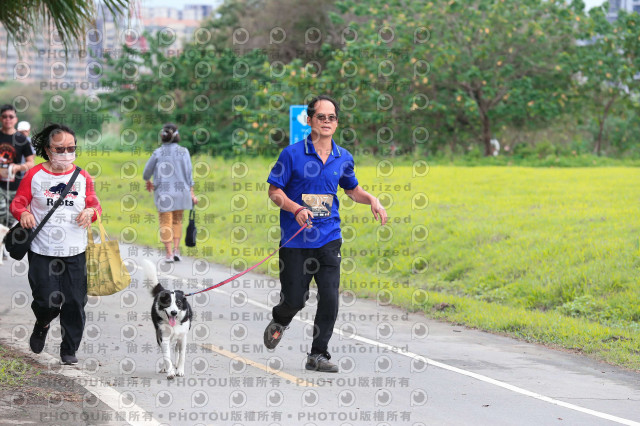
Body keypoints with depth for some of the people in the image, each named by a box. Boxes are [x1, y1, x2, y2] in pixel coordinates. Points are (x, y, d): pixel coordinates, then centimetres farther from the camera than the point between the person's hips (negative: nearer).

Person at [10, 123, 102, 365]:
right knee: (47, 302, -7)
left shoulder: (82, 177, 7)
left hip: (75, 254, 2)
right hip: (42, 253, -2)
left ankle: (69, 350, 17)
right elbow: (17, 203, 4)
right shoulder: (35, 176, 0)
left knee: (75, 303, 0)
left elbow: (94, 203, 12)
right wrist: (23, 214, -18)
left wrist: (90, 211, -12)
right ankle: (42, 326, 30)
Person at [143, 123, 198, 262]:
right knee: (177, 221, 17)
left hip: (163, 192, -1)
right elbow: (188, 173, -4)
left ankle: (169, 253, -1)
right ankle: (176, 250, 8)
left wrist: (148, 182, 26)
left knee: (166, 223, 5)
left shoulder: (158, 153, -4)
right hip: (180, 190, 1)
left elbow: (147, 172, 4)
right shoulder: (183, 152, -3)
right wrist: (191, 193, 0)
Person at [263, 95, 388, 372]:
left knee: (330, 297, -8)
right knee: (295, 299, 2)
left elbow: (352, 189, 24)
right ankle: (280, 321, 39)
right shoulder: (292, 154, -5)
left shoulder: (343, 158, 8)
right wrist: (296, 209, -20)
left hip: (328, 238, 3)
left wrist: (371, 199, 4)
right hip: (295, 238, -3)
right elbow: (274, 191, -3)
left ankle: (317, 355, 5)